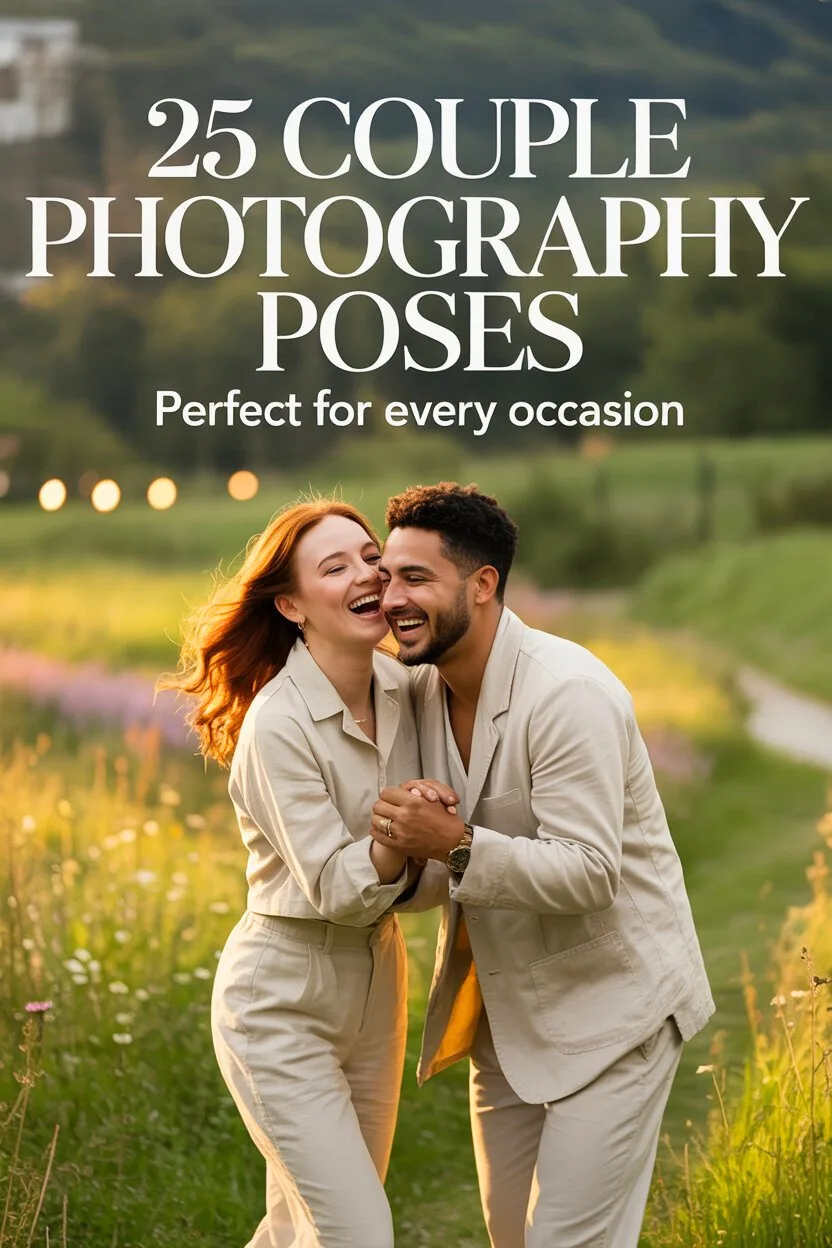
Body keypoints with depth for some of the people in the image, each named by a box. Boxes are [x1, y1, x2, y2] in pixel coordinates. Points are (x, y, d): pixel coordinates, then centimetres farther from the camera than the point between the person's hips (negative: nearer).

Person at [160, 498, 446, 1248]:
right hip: (284, 1003, -7)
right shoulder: (279, 723, -23)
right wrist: (391, 847, -39)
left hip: (375, 986, 7)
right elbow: (333, 889, -22)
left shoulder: (401, 686, -2)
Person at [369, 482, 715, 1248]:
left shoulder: (567, 693, -24)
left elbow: (589, 873, -29)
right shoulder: (423, 688, 0)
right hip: (506, 1007, 8)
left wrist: (456, 847, -36)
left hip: (610, 1005, -8)